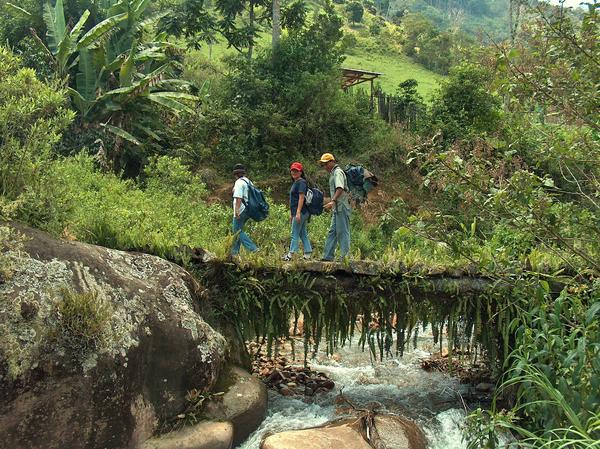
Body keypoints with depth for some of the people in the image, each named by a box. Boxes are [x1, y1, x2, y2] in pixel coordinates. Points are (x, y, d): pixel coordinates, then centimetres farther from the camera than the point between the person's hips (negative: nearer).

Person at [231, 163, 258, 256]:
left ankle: (253, 249, -12)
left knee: (238, 231, -4)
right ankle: (235, 251, 20)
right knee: (238, 230, 17)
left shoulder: (239, 182, -13)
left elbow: (238, 198, -21)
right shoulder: (249, 182, 14)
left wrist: (236, 211, -22)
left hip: (241, 211, -9)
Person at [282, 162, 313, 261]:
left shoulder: (301, 182, -10)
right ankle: (308, 254, 11)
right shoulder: (295, 183, 20)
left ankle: (290, 254, -4)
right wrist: (292, 214, 23)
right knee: (303, 233, 9)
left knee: (295, 233, -7)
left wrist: (298, 212, -25)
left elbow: (301, 198, -19)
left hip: (301, 212, -10)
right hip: (296, 212, 10)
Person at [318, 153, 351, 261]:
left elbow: (340, 188, -25)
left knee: (342, 232, -8)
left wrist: (333, 201, -36)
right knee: (332, 231, 10)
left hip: (341, 207, -10)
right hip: (337, 208, 10)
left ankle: (345, 257, -5)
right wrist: (332, 204, 27)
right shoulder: (333, 173, 21)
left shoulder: (338, 172, -10)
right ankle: (328, 256, 13)